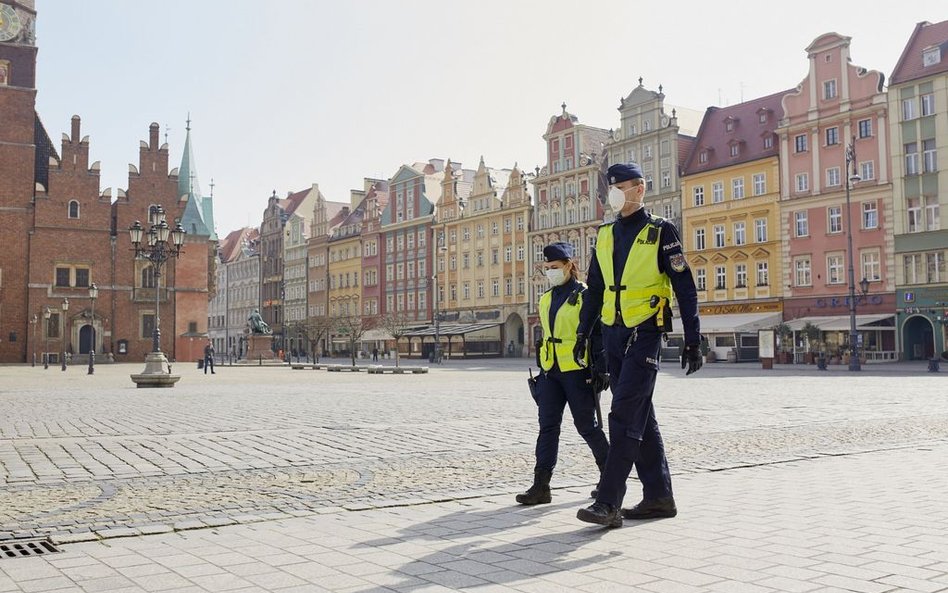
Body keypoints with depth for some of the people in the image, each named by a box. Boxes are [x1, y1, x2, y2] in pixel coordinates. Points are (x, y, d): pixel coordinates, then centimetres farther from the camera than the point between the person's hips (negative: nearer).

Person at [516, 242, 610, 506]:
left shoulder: (585, 296, -7)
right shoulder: (546, 298, 14)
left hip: (577, 371, -6)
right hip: (550, 372, 6)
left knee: (586, 425, 3)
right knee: (547, 425, 0)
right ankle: (541, 486, 0)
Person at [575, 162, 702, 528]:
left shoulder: (661, 232, -4)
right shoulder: (605, 234, 13)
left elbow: (685, 289, -5)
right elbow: (594, 289, 18)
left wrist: (693, 341, -9)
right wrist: (583, 334, 15)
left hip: (644, 334, -7)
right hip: (613, 333, 7)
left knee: (625, 416, -13)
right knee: (640, 416, 11)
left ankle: (608, 503, -12)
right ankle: (659, 496, 20)